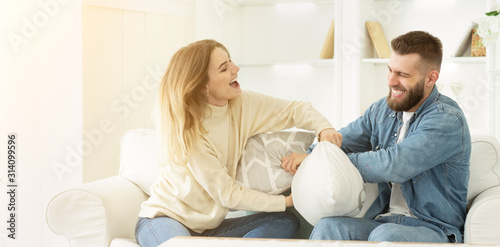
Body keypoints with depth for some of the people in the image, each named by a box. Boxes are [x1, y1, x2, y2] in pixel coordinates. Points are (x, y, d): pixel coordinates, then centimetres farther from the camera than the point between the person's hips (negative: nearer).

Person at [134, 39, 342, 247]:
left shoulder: (241, 105, -4)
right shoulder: (186, 129, -21)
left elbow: (295, 109, 5)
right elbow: (226, 194, -17)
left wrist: (323, 128, -18)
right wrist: (286, 201, -15)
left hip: (209, 226, 8)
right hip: (163, 220, -8)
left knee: (286, 222, -14)